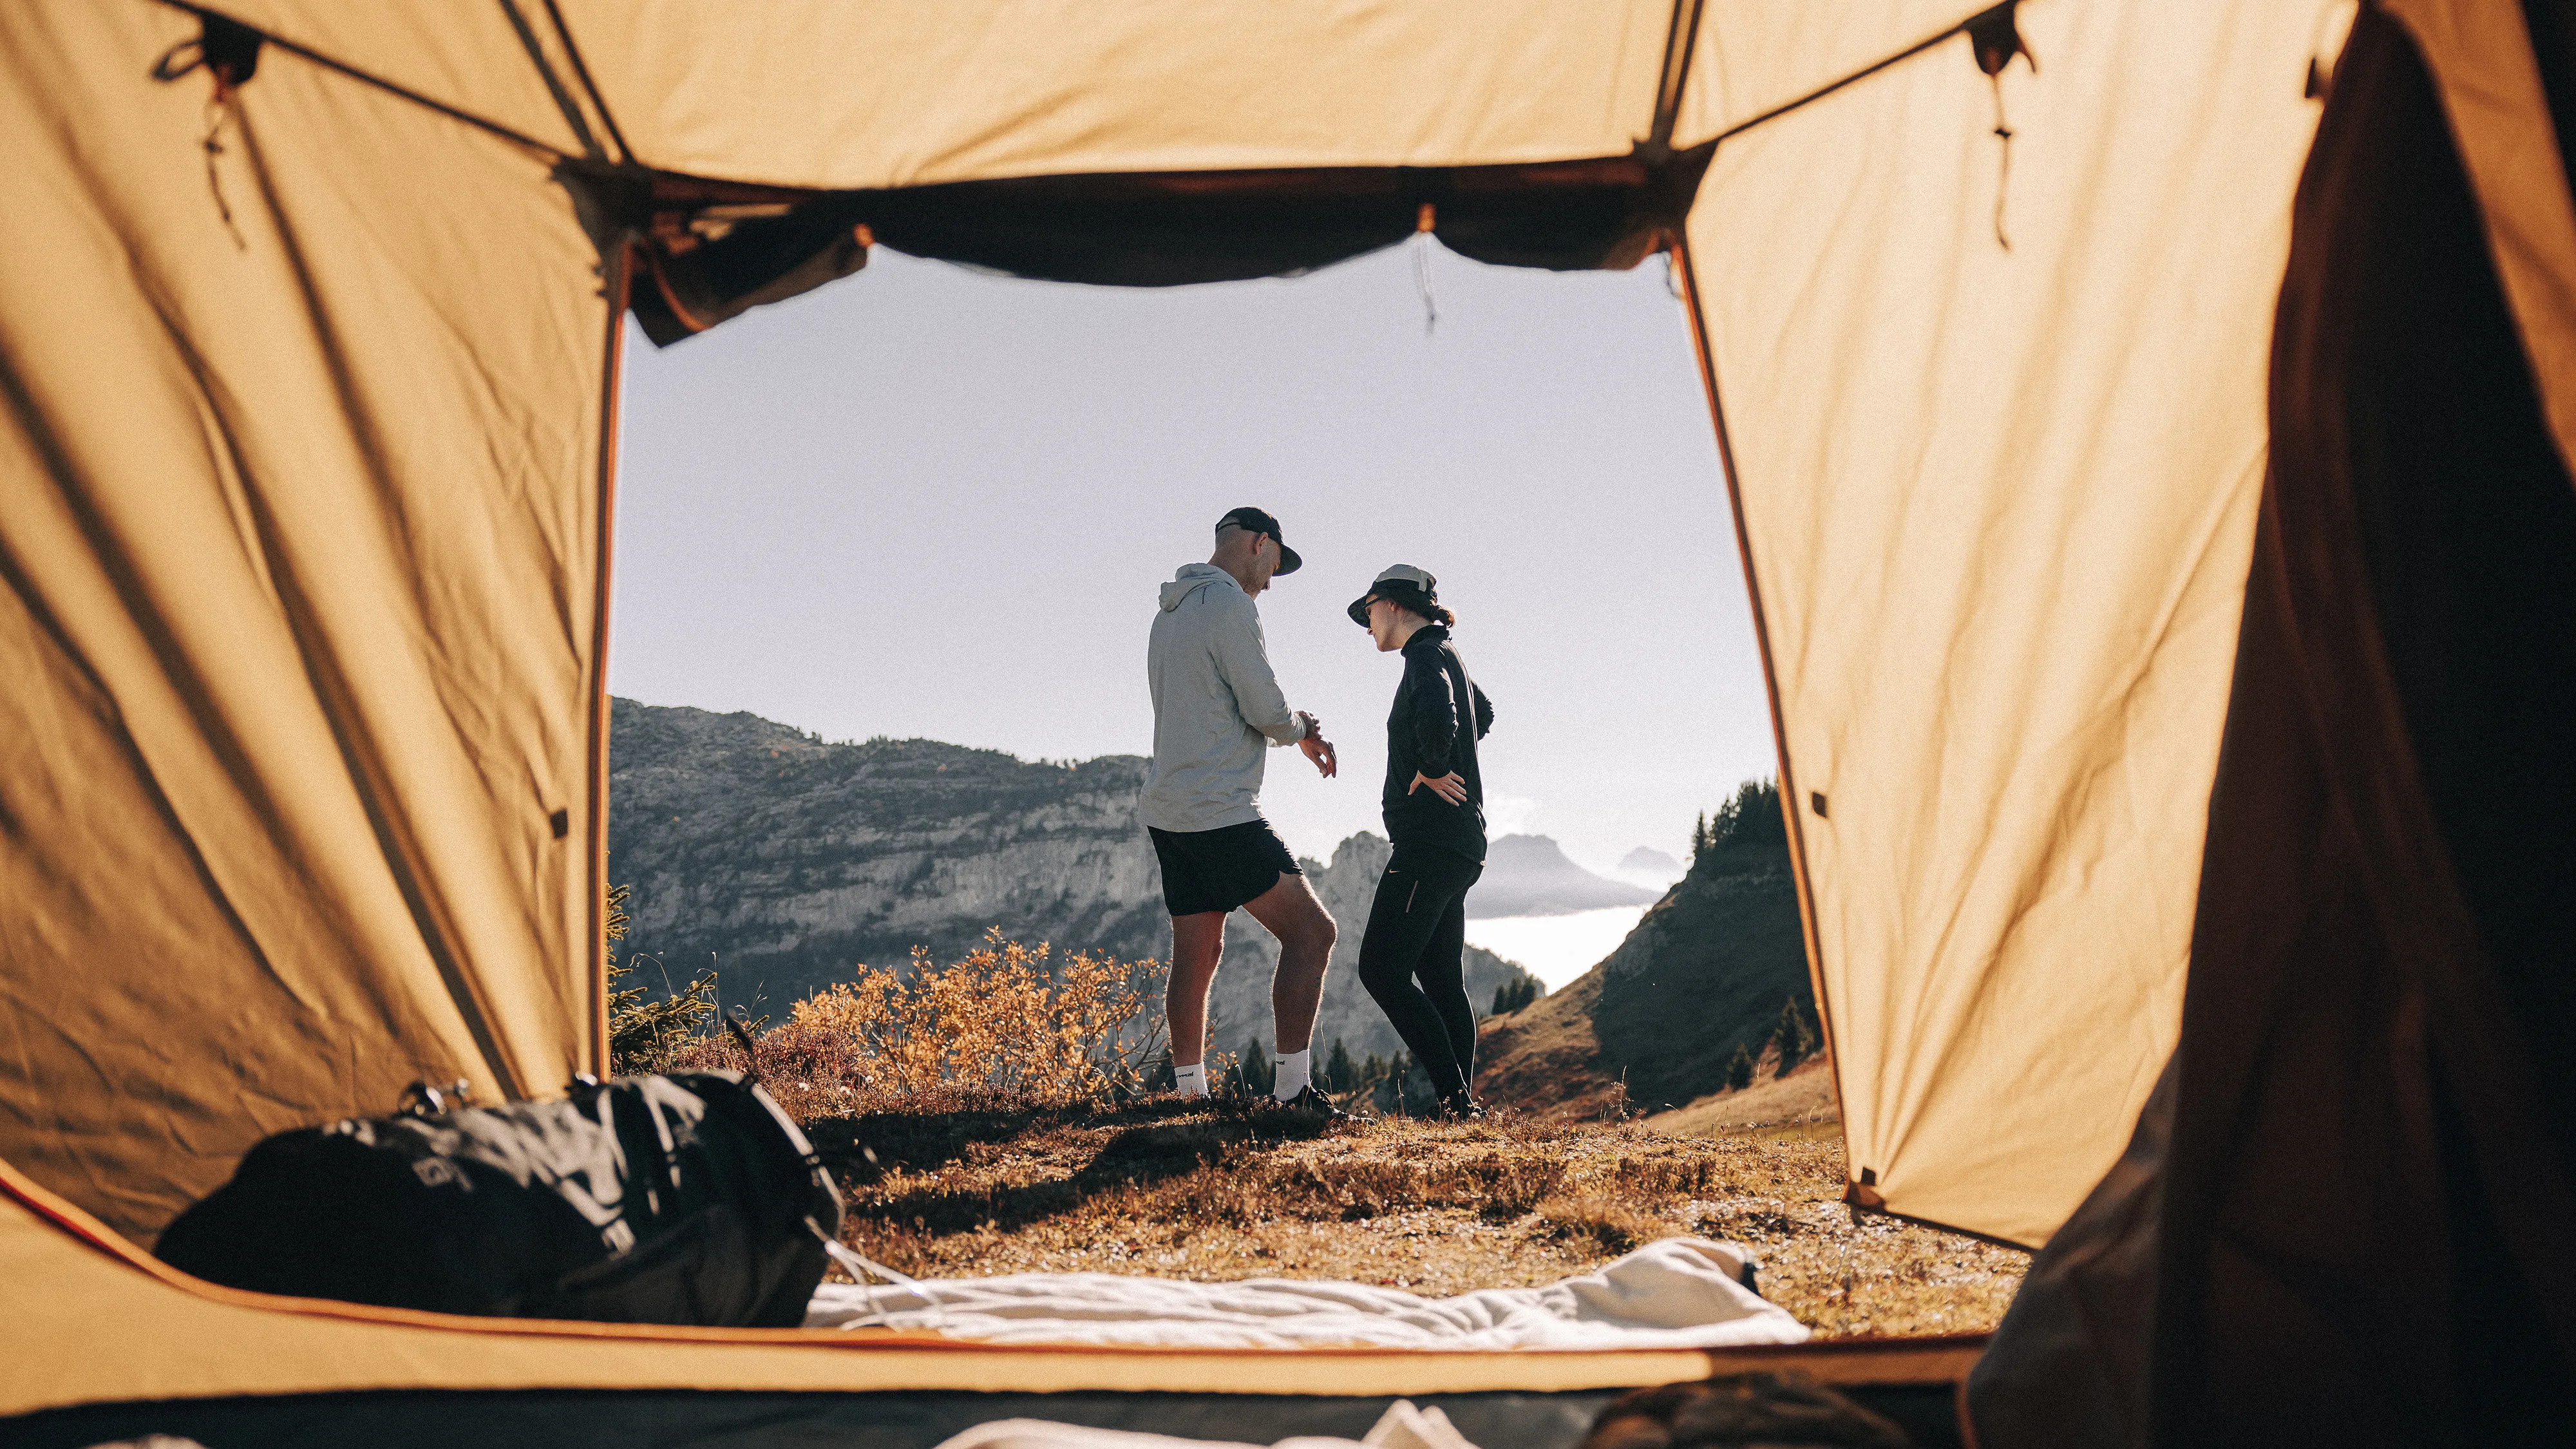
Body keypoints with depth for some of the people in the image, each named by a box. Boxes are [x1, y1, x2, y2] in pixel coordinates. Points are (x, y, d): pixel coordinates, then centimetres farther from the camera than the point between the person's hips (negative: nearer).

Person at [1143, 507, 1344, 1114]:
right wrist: (1300, 727, 10)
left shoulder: (1171, 612, 18)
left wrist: (1297, 729, 14)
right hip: (1220, 813, -10)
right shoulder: (1229, 605, -12)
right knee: (1311, 931, -3)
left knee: (1197, 955, 13)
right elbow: (1268, 713, -13)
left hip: (1169, 812, 10)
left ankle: (1190, 1092, 17)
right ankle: (1293, 1089, -5)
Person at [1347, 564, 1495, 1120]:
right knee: (1441, 978, 9)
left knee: (1381, 969, -11)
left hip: (1431, 839, -10)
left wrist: (1431, 768, -15)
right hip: (1458, 844, 10)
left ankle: (1455, 1095, -13)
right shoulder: (1446, 656, 21)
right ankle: (1460, 1103, 9)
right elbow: (1483, 714, 42)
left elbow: (1437, 715, -32)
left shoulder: (1428, 653, -8)